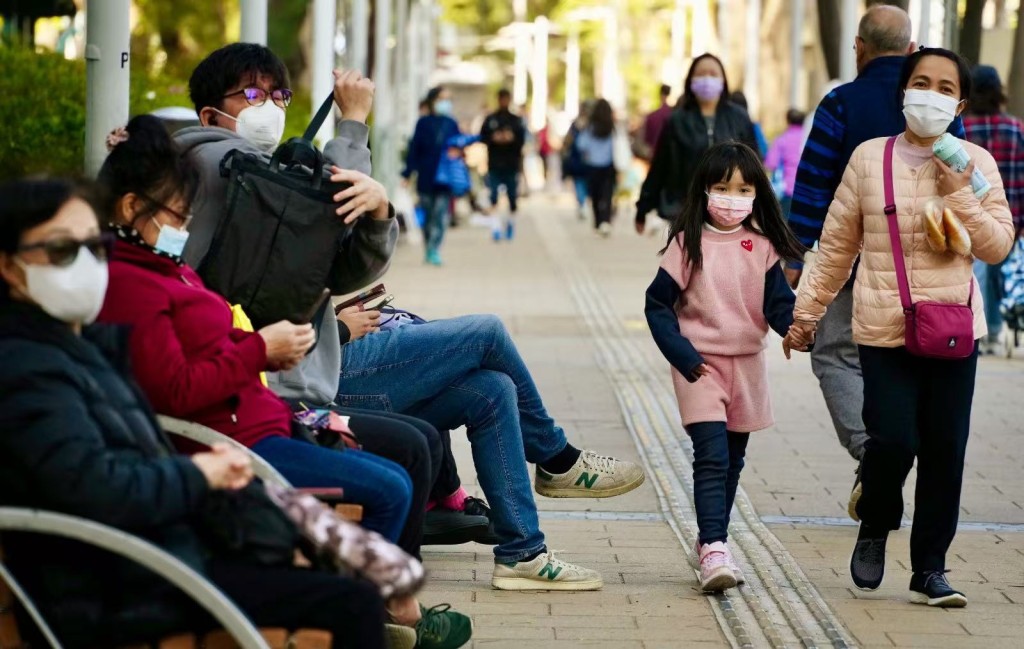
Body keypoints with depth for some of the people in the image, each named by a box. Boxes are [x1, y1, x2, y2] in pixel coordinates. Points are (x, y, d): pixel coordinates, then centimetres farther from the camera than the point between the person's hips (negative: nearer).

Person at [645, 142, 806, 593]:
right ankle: (714, 551, -21)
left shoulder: (762, 247, 1)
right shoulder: (688, 244, -6)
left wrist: (796, 327, -25)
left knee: (732, 460, 14)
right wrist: (680, 353, -14)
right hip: (700, 364, -4)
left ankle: (712, 539, 28)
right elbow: (658, 304, -4)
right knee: (712, 457, -16)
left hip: (747, 365, 4)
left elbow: (778, 301, -3)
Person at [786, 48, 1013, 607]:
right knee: (893, 441, -12)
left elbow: (997, 247, -1)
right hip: (883, 330, -1)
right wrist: (804, 312, 12)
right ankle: (874, 529, 18)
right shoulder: (870, 158, 2)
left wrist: (958, 194, -13)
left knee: (945, 450, 3)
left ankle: (929, 569, 15)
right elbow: (836, 246, 9)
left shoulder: (975, 164, 3)